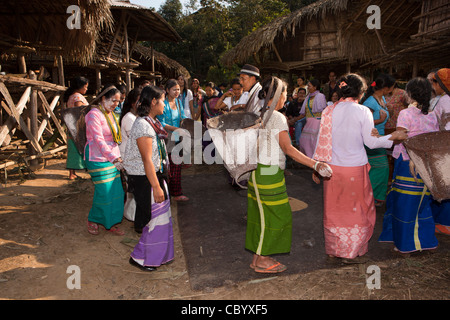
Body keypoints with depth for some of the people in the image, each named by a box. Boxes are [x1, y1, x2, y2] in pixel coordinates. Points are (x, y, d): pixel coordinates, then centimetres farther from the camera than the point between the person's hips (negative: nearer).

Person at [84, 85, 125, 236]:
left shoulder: (110, 113, 12)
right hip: (98, 158, -8)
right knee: (104, 192, -6)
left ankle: (110, 223, 20)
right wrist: (114, 159, -31)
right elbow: (98, 140, -24)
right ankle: (93, 220, 20)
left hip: (113, 157, 8)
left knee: (117, 191, 6)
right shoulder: (94, 114, -14)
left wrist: (117, 157, 17)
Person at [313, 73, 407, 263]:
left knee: (333, 209, 14)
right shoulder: (363, 112, -9)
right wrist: (393, 137, 7)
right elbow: (370, 142, -6)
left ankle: (333, 250, 26)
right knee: (357, 210, 12)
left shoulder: (329, 111, -1)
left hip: (332, 167, 3)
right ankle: (351, 253, 21)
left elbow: (322, 141, 0)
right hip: (355, 169, -3)